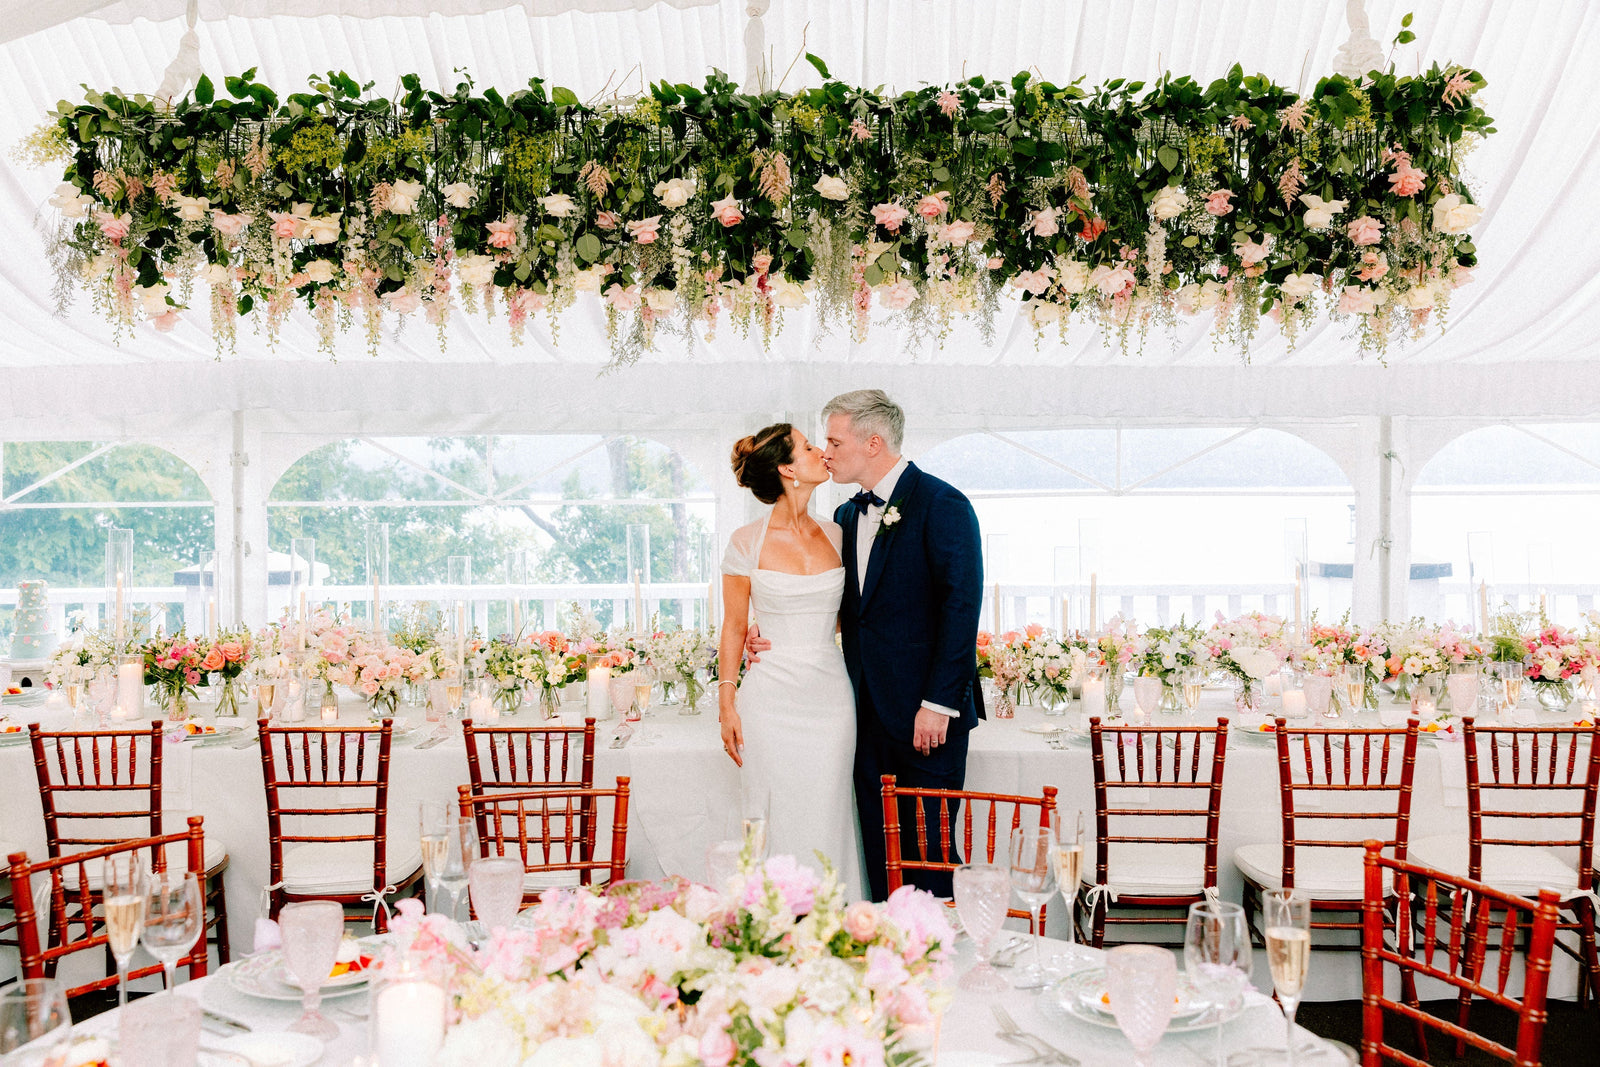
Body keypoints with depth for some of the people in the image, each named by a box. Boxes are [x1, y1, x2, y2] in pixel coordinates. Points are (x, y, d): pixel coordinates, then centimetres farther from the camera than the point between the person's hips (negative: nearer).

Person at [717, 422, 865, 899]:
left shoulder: (835, 534, 7)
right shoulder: (748, 542, -4)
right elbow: (733, 627, 1)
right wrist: (726, 704, -2)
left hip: (830, 695, 3)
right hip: (772, 698, -3)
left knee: (828, 823, 6)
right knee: (779, 825, 3)